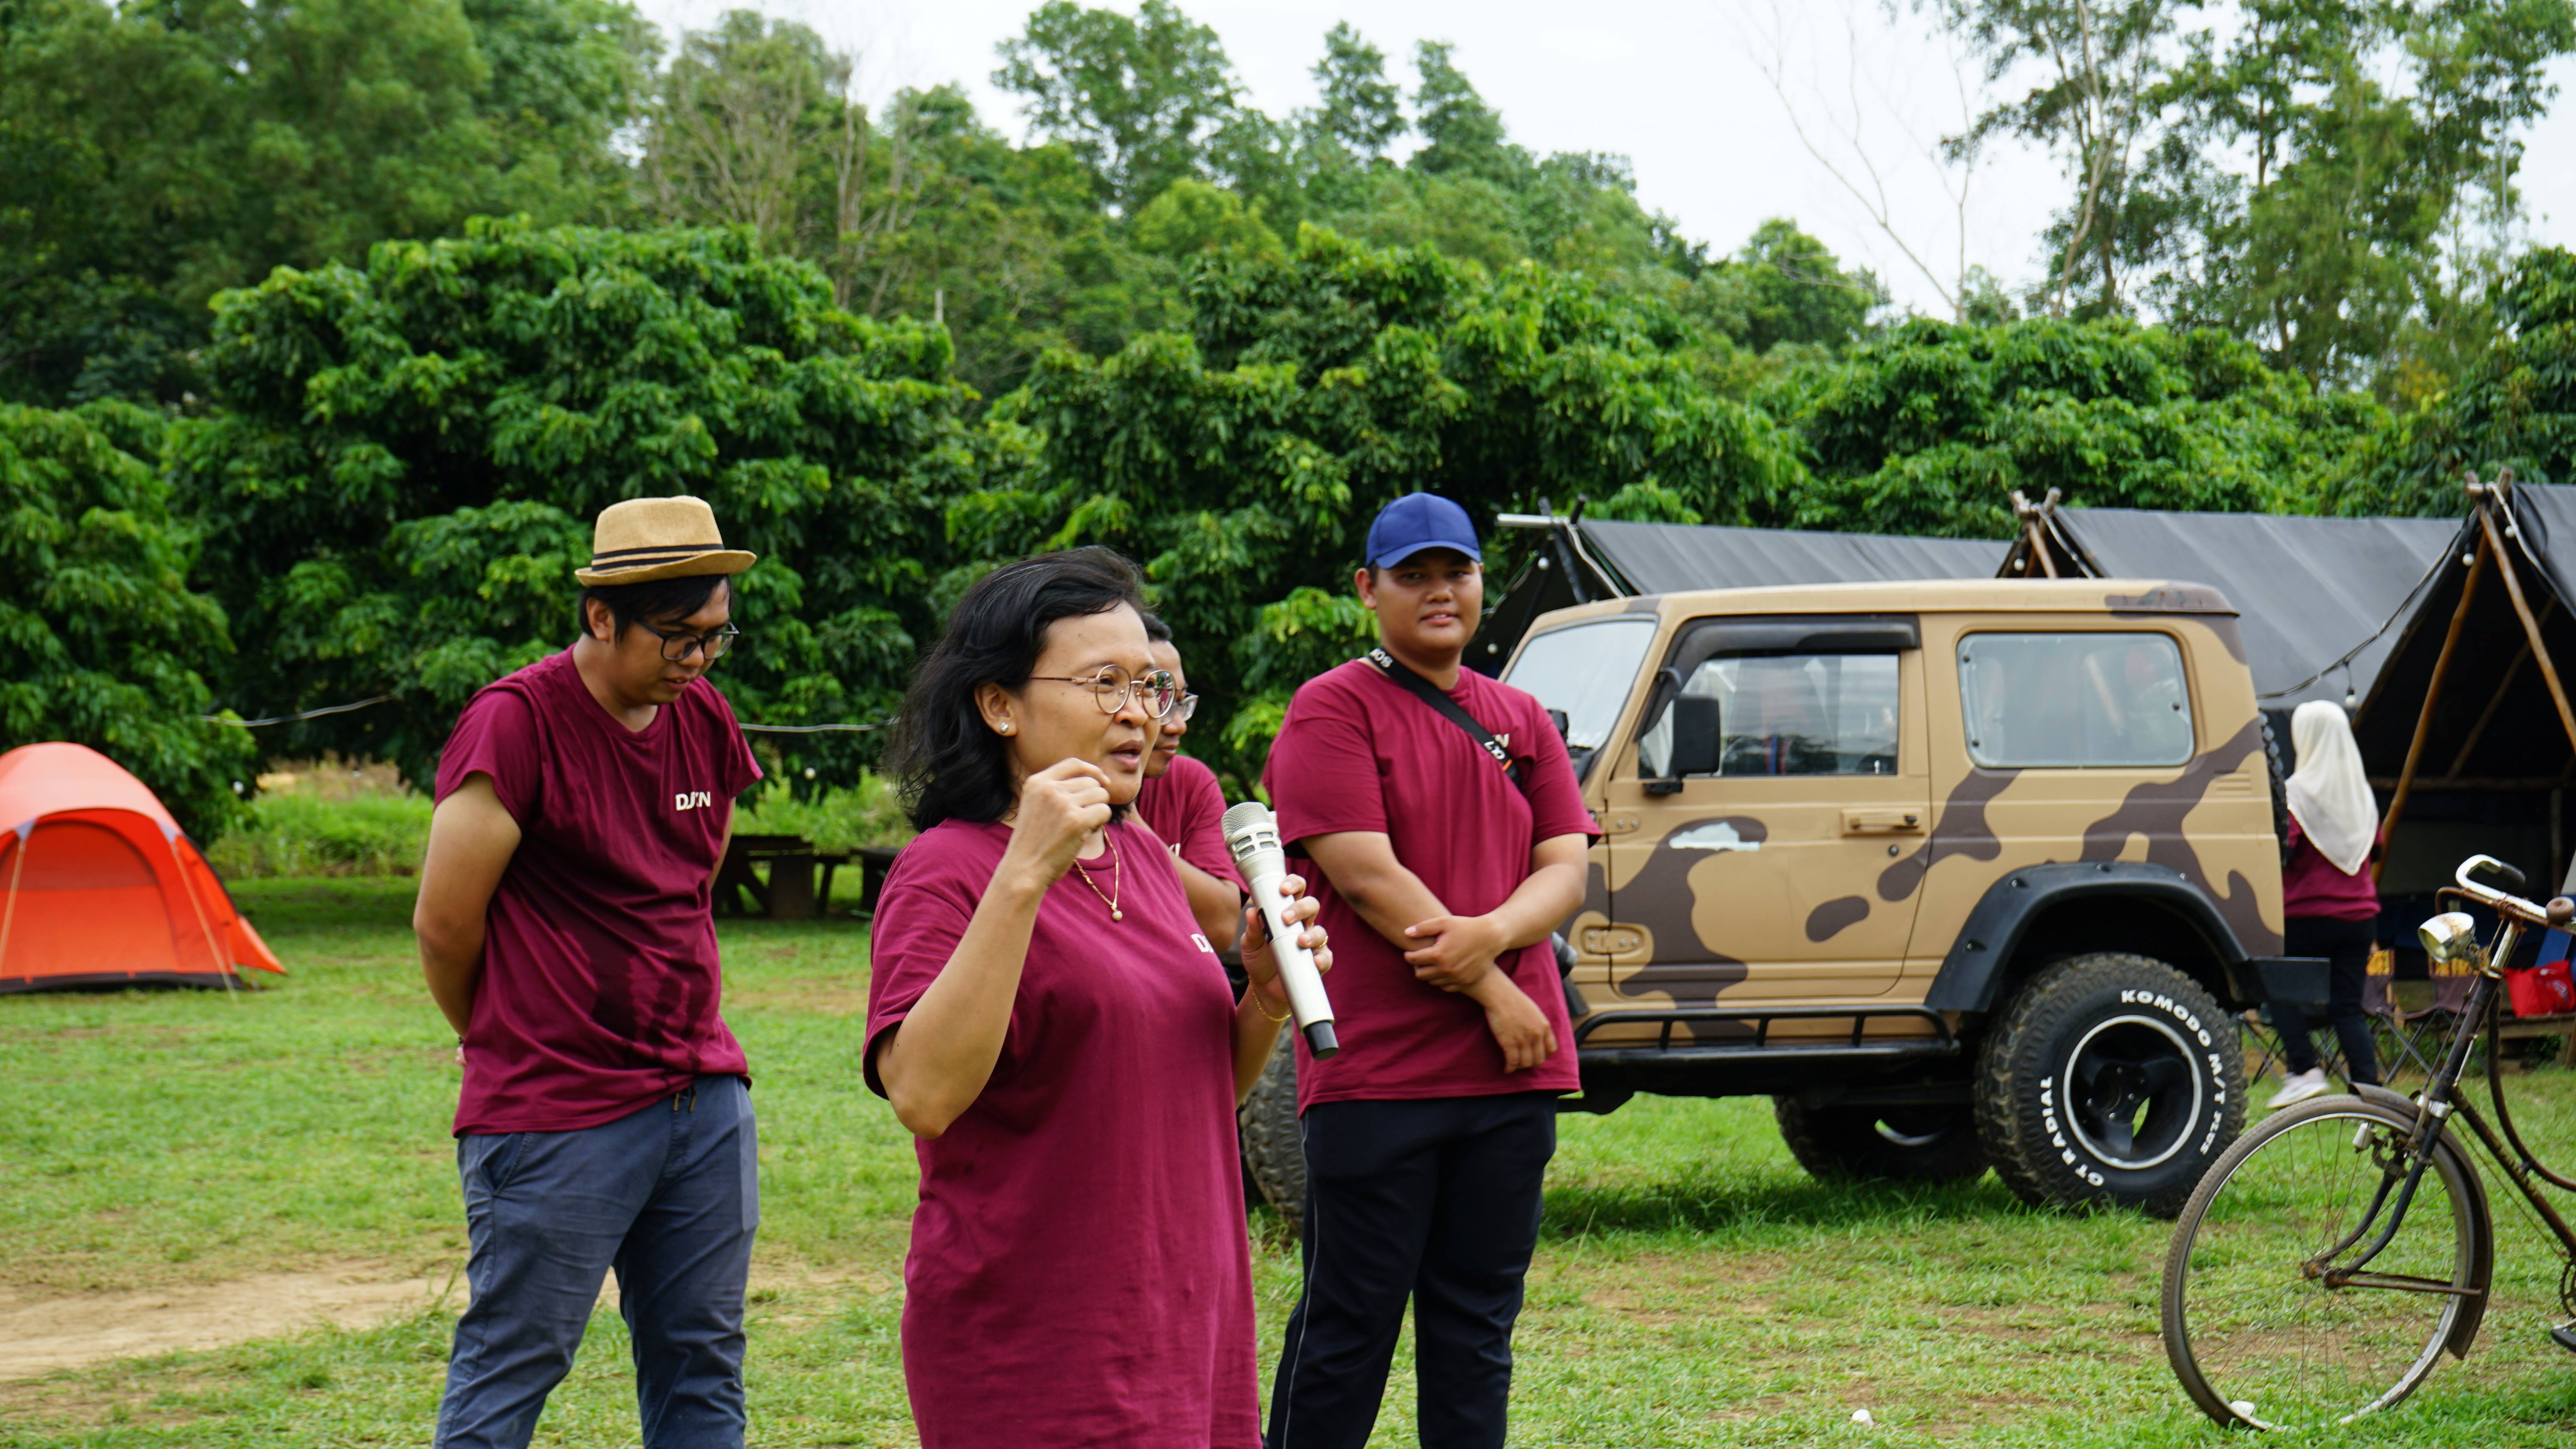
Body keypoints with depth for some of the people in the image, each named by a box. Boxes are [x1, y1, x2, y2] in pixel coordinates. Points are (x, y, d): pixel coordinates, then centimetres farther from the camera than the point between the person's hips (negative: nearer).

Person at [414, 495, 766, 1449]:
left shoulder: (706, 722, 9)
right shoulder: (516, 723, -13)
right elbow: (444, 924, -8)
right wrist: (509, 1046, 8)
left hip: (706, 1099, 7)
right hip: (556, 1120, -7)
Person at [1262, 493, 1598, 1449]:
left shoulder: (1521, 721, 15)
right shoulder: (1334, 710, -4)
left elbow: (1566, 868, 6)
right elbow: (1366, 877, -13)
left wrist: (1491, 935, -16)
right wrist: (1495, 996, -13)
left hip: (1511, 1079, 5)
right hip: (1376, 1073, -5)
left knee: (1477, 1331, 9)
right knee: (1348, 1330, -1)